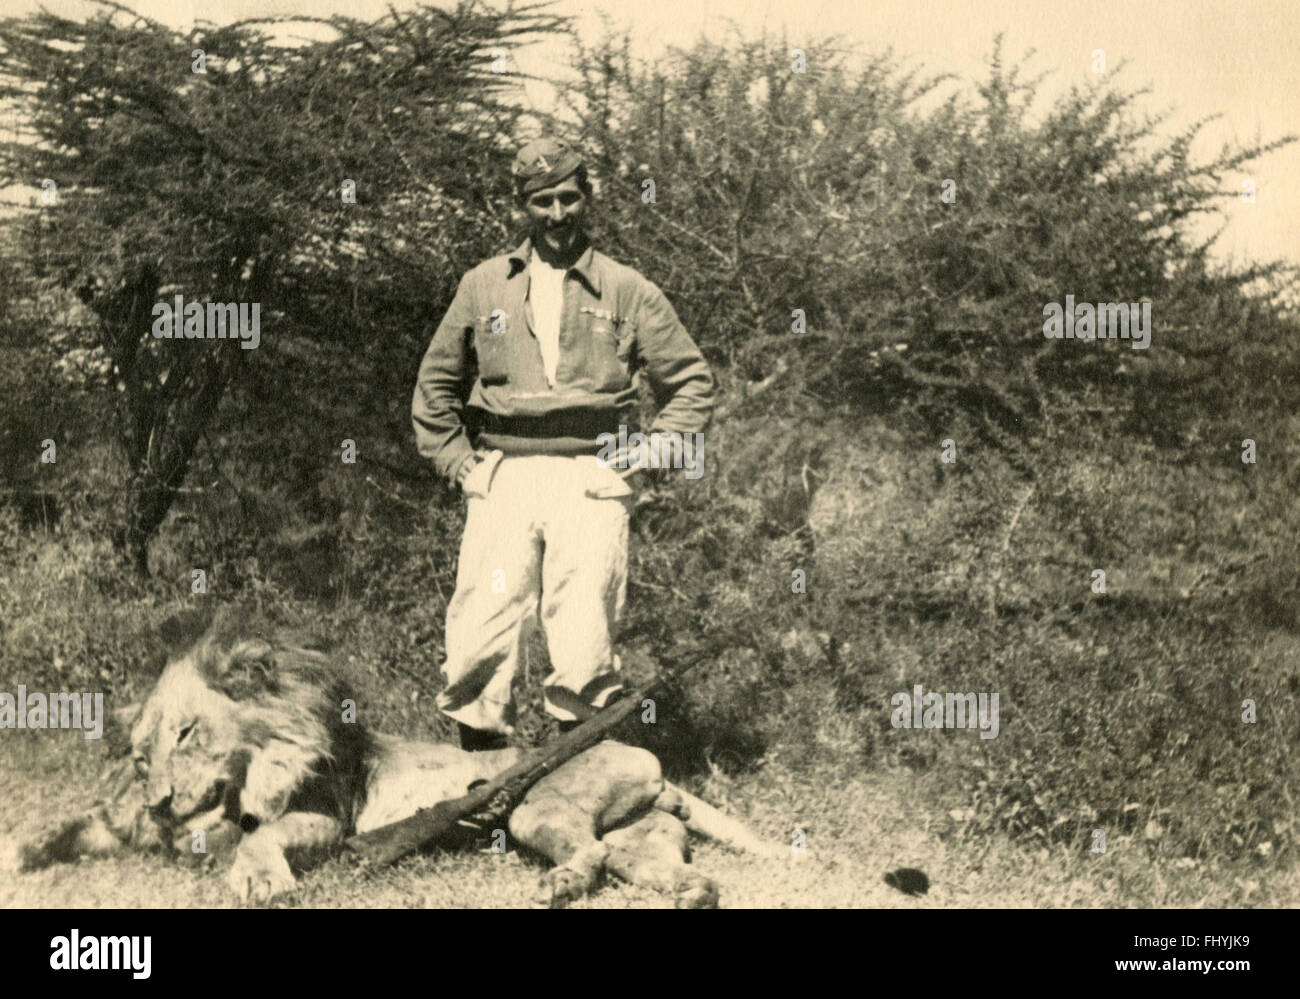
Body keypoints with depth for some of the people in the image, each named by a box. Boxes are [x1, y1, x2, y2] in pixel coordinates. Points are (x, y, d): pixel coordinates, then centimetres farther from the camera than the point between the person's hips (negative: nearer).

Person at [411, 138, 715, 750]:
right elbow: (436, 382, 22)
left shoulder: (626, 292, 10)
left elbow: (692, 382, 13)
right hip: (503, 479, 1)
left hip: (590, 482, -1)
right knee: (479, 643, -6)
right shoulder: (484, 286, 14)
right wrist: (455, 459, 11)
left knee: (582, 652, -8)